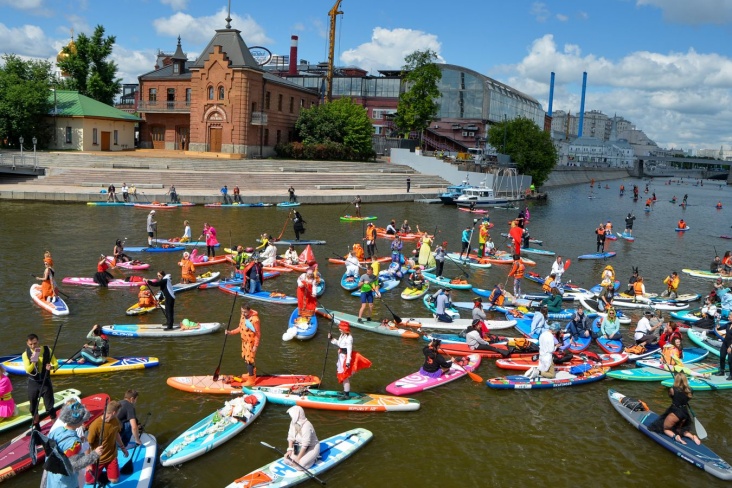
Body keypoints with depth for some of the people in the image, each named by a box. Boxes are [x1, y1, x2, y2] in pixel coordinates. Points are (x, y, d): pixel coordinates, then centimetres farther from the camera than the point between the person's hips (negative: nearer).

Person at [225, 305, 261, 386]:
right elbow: (240, 328, 10)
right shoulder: (243, 316, -3)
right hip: (244, 341, 8)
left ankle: (251, 380, 5)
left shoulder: (255, 320, -27)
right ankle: (250, 374, 42)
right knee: (245, 358, 21)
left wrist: (255, 346, -20)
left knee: (249, 360, -5)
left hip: (251, 342, -8)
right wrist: (231, 332, -1)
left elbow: (258, 334, -21)